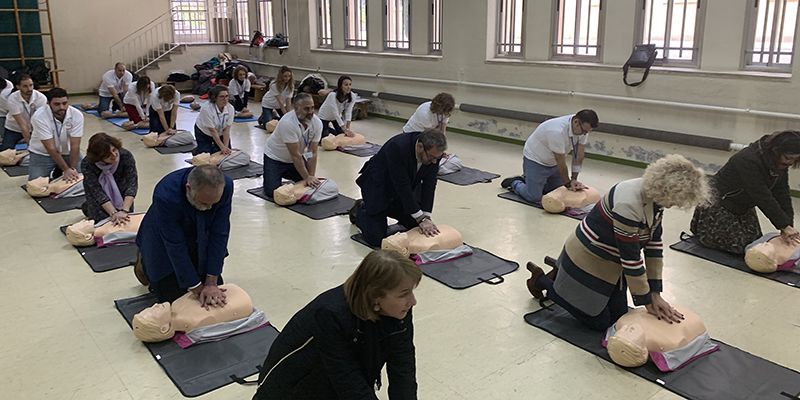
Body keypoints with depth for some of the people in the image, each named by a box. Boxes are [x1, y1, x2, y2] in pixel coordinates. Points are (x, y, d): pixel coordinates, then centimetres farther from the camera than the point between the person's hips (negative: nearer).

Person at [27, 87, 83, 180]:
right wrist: (66, 169, -32)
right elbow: (51, 148, -27)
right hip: (42, 153, -2)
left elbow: (75, 145, -20)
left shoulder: (77, 115, -21)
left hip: (68, 152, 2)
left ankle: (58, 172, 19)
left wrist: (72, 168, -29)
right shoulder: (39, 117, -27)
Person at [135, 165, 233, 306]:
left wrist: (211, 282, -26)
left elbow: (219, 235, -25)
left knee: (216, 288, 4)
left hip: (200, 241, 3)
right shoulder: (166, 195, -39)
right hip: (164, 241, -3)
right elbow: (175, 247, -32)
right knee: (172, 295, 2)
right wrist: (198, 290, -29)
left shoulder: (226, 186, -31)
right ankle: (144, 260, 27)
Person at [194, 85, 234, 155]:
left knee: (227, 152, -4)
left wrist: (225, 147, -29)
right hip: (204, 132, -4)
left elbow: (226, 129, -21)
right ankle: (196, 150, 19)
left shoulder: (230, 108, -24)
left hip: (220, 132, 4)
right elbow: (212, 131, -32)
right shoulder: (207, 109, -36)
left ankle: (214, 147, 27)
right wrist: (222, 147, -33)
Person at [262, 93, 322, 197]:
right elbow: (295, 155, -31)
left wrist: (311, 177, -22)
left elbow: (312, 153, -15)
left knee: (311, 185, -2)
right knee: (272, 191, -15)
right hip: (275, 157, -5)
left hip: (298, 157, 5)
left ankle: (287, 175, 25)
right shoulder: (287, 123, -34)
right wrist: (307, 177, -30)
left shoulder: (317, 123, -18)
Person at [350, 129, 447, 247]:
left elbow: (429, 184, -15)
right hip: (378, 187, -6)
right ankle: (359, 211, 18)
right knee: (375, 238, -11)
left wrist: (426, 217, -23)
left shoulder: (434, 151, -20)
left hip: (406, 189, 6)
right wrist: (420, 219, -33)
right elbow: (402, 186, -35)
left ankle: (388, 210, 25)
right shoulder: (398, 147, -37)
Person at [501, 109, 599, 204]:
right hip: (536, 160, -7)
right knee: (534, 197, -14)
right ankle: (515, 183, 17)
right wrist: (568, 183, -15)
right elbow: (561, 162, -27)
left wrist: (574, 179, -14)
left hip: (553, 161, 8)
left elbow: (578, 156, -8)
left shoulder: (583, 127, -15)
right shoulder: (557, 131, -38)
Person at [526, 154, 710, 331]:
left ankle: (559, 273, 29)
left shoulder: (655, 196, -9)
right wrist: (647, 301, -17)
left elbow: (654, 244, -5)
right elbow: (631, 259, -29)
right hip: (588, 261, -8)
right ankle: (541, 280, 18)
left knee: (618, 316, 16)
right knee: (599, 322, 7)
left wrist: (655, 294, -5)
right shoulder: (628, 204, -36)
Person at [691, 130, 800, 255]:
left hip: (743, 205, 9)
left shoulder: (781, 164, -8)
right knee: (736, 245, -12)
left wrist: (788, 225, -20)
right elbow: (763, 198, -35)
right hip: (719, 201, -9)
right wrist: (784, 226, -35)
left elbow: (782, 194, -10)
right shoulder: (748, 160, -34)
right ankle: (701, 220, 10)